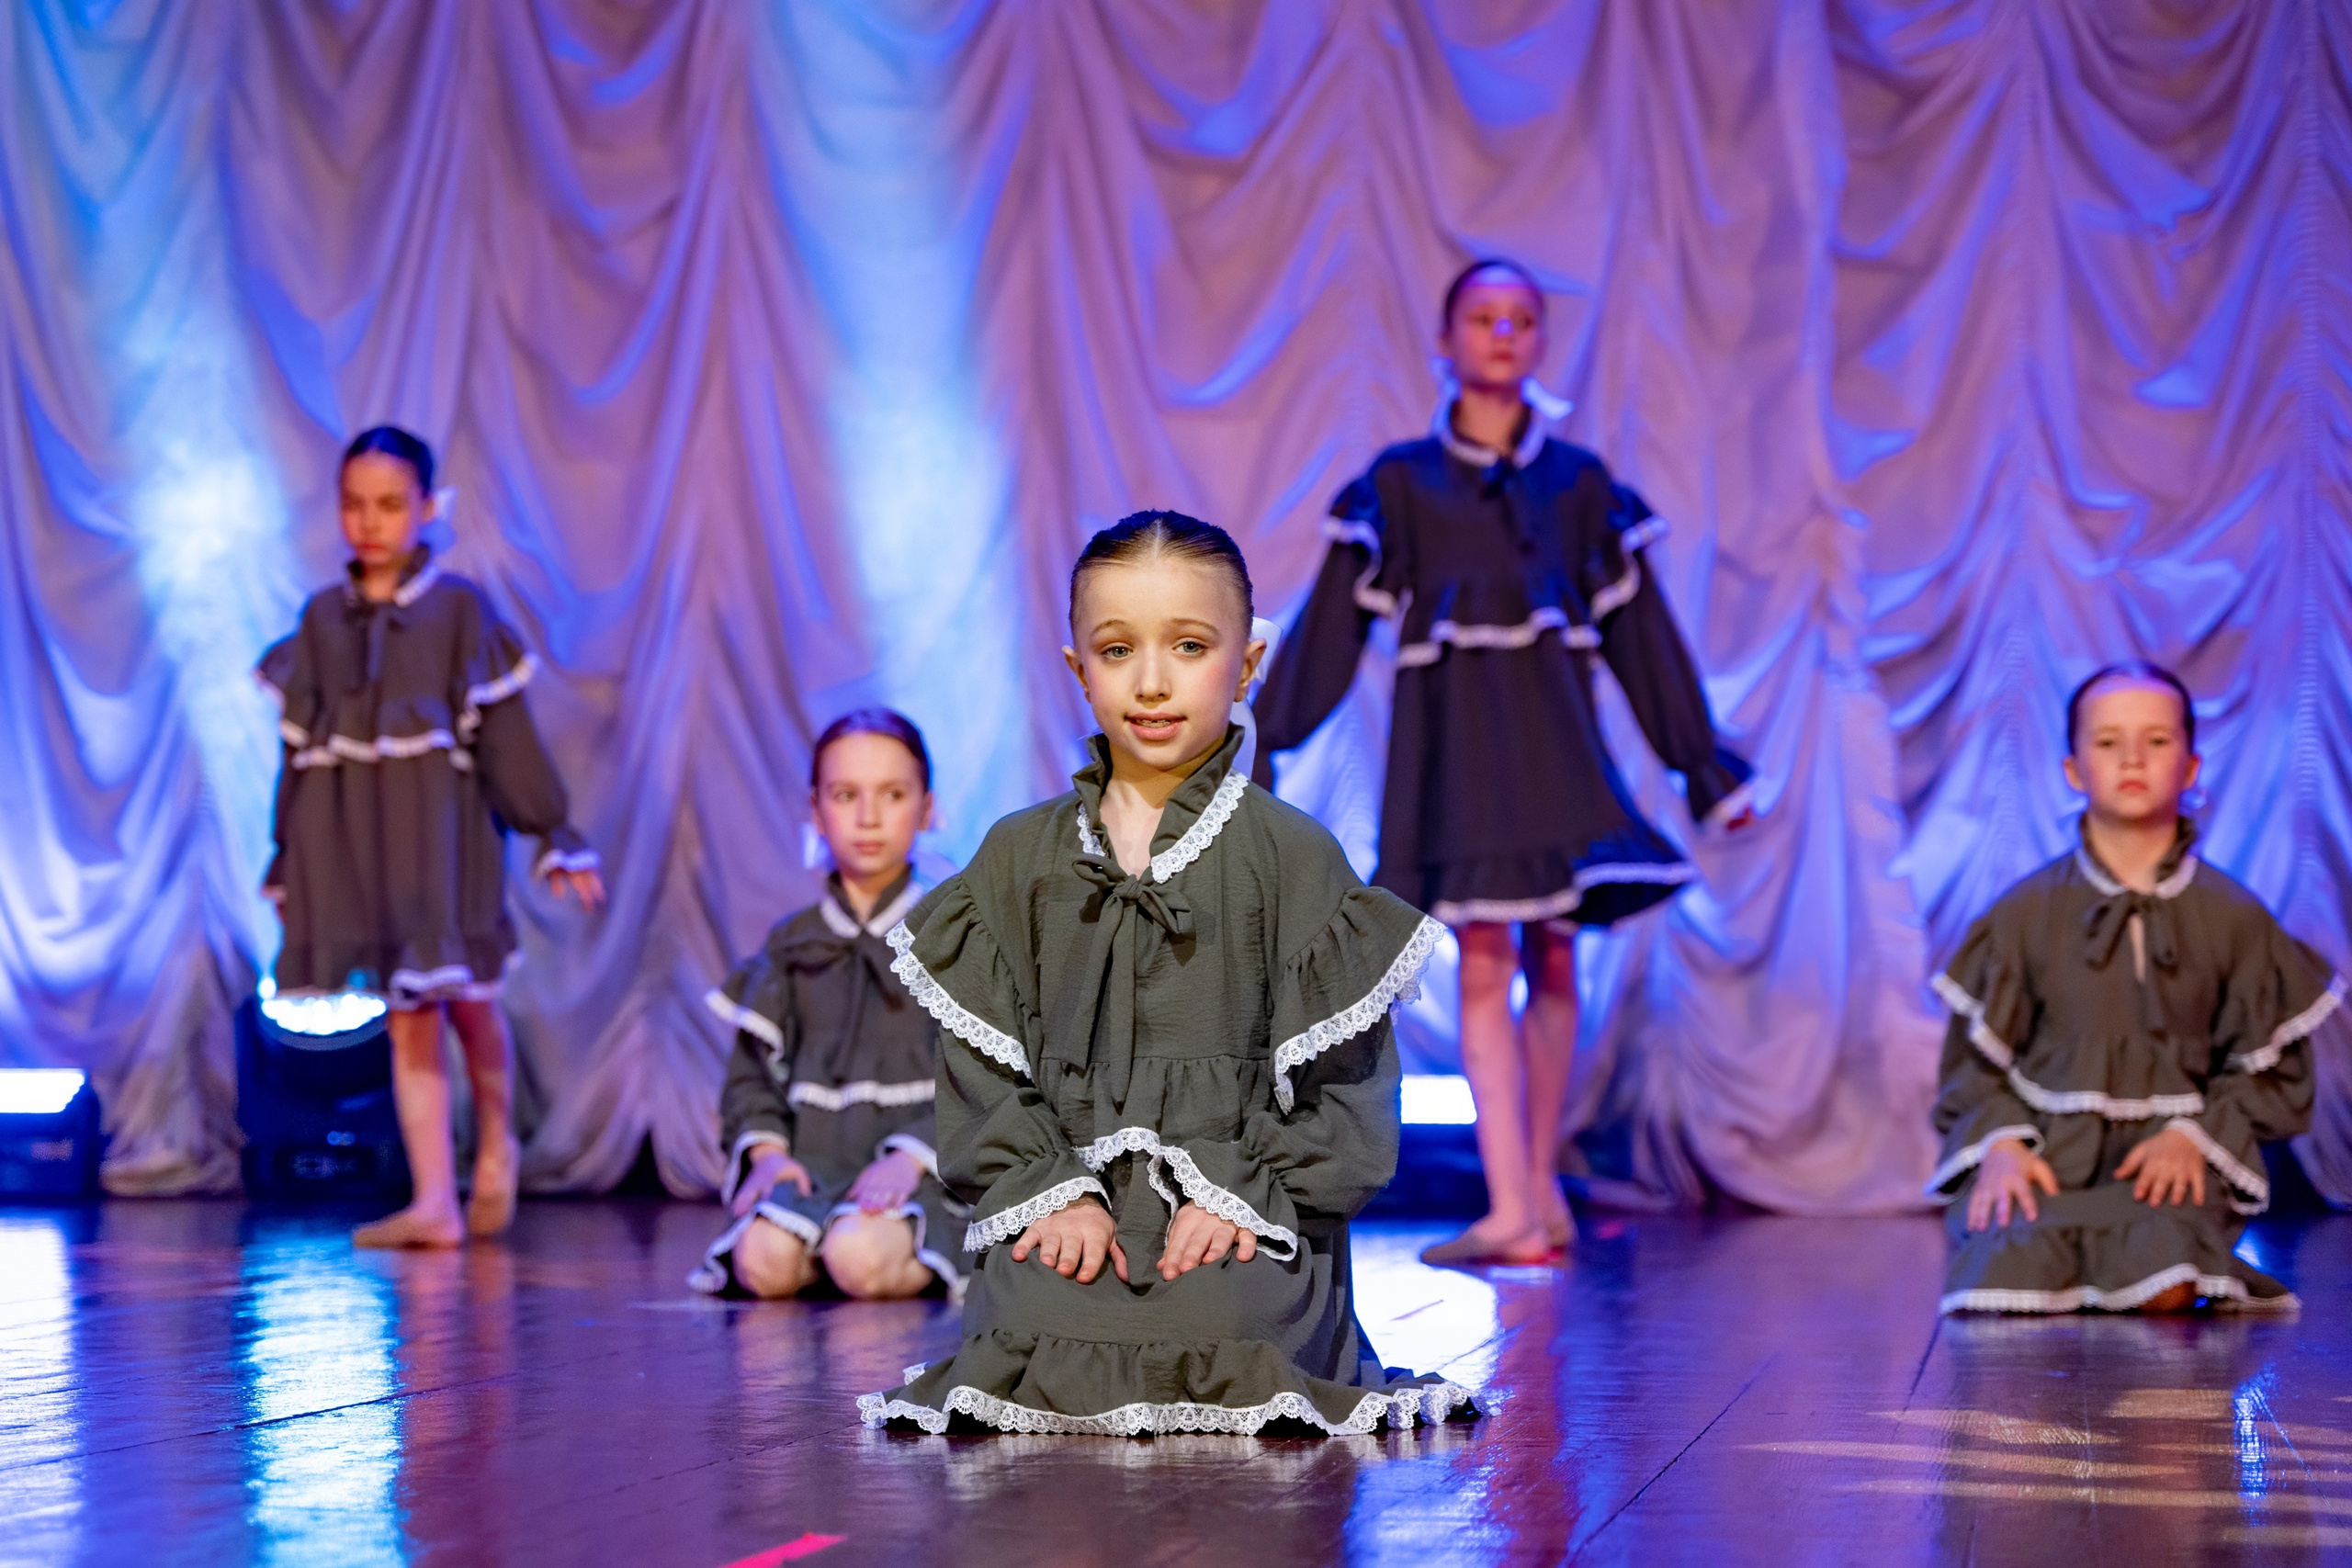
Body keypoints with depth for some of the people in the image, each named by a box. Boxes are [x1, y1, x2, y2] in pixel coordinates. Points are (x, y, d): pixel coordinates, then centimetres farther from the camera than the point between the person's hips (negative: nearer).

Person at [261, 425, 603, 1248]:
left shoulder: (459, 607, 0)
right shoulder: (321, 618, 9)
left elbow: (505, 733, 0)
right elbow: (300, 744, 13)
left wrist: (555, 838, -1)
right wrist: (286, 861, 15)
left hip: (441, 826, -3)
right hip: (352, 834, 3)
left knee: (468, 1001, -2)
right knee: (407, 1020, 2)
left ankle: (496, 1148, 27)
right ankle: (433, 1203, 2)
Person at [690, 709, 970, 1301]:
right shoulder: (789, 946, 15)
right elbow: (751, 1070, 13)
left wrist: (911, 1157, -17)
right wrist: (766, 1149, -7)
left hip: (918, 1168, -2)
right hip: (811, 1162, 2)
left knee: (860, 1259, -35)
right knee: (763, 1258, -31)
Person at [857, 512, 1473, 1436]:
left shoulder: (1292, 855, 5)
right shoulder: (1019, 857, 12)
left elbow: (1338, 1065, 1)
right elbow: (984, 1056, 8)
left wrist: (1244, 1195, -11)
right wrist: (1051, 1190, -7)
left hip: (1248, 1209, -1)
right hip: (1066, 1190, 1)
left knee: (1218, 1336, -30)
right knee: (1038, 1338, -28)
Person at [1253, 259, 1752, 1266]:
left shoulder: (1578, 483, 8)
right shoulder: (1400, 483, 5)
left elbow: (1640, 632, 12)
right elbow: (1331, 626, 4)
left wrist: (1701, 762, 13)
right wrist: (1264, 745, -1)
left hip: (1553, 735, 2)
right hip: (1455, 739, -2)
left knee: (1552, 961, 3)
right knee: (1482, 965, -7)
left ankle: (1540, 1184, 15)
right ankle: (1513, 1211, -11)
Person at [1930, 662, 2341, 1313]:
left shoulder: (2234, 918, 6)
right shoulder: (2025, 912, 5)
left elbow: (2273, 1069, 7)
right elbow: (1975, 1060, 6)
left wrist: (2195, 1134, -10)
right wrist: (2001, 1143, -12)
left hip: (2167, 1159, 0)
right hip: (2043, 1154, 0)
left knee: (2164, 1289, -31)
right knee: (2006, 1283, -29)